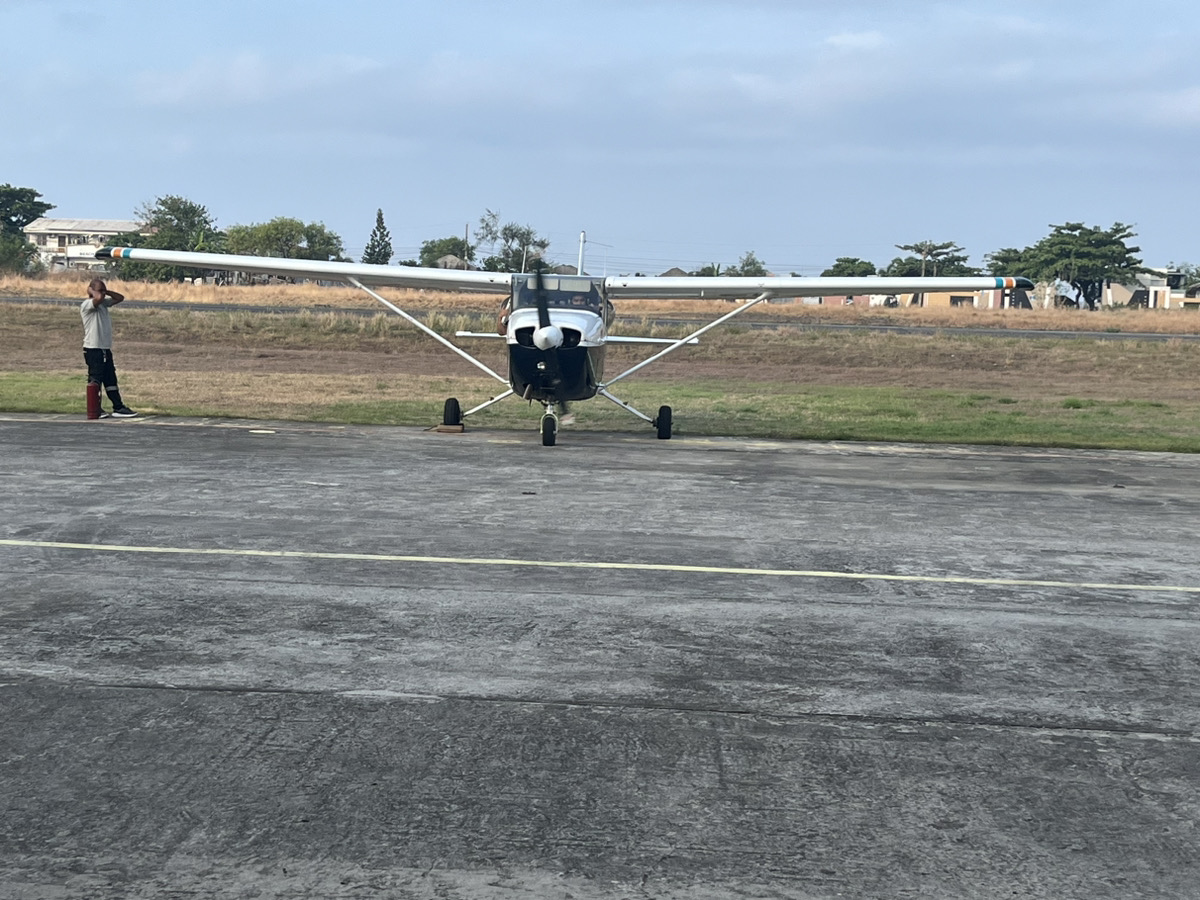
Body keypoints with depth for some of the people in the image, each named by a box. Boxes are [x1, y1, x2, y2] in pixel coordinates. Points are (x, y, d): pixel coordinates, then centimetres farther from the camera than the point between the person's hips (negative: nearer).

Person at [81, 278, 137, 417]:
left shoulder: (104, 303, 14)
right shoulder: (87, 305, -12)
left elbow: (120, 297, 17)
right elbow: (98, 298, -32)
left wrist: (106, 291, 6)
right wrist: (92, 292, -12)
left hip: (105, 349, 9)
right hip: (93, 349, -9)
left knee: (111, 380, 13)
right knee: (95, 380, -4)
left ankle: (118, 407, 18)